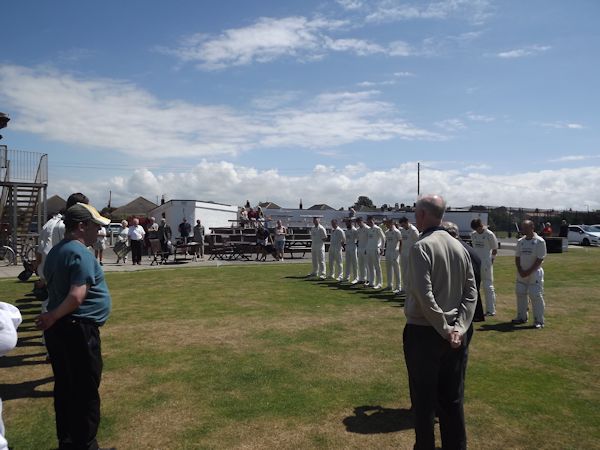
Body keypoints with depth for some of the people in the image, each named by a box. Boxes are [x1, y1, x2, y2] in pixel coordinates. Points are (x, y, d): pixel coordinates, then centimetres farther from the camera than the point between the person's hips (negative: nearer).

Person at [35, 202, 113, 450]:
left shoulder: (54, 252, 12)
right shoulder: (81, 253, -18)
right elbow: (77, 297, -26)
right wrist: (53, 317, -13)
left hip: (57, 329, 10)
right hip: (79, 330, -10)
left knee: (64, 388, 19)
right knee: (86, 391, 4)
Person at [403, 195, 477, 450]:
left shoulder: (421, 247, -15)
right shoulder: (459, 247, 5)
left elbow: (424, 295, -23)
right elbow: (471, 292, 2)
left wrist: (444, 329, -14)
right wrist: (459, 327, -3)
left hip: (423, 333, -6)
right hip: (455, 335, 6)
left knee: (424, 400, 8)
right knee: (453, 399, 17)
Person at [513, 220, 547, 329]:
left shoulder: (539, 241, -10)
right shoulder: (520, 241, 8)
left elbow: (539, 259, -13)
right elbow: (517, 257, 9)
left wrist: (529, 271, -15)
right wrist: (520, 271, -4)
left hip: (534, 273, -6)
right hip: (521, 273, 6)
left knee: (536, 296, -6)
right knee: (520, 294, 11)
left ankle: (539, 321, 3)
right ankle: (522, 317, 24)